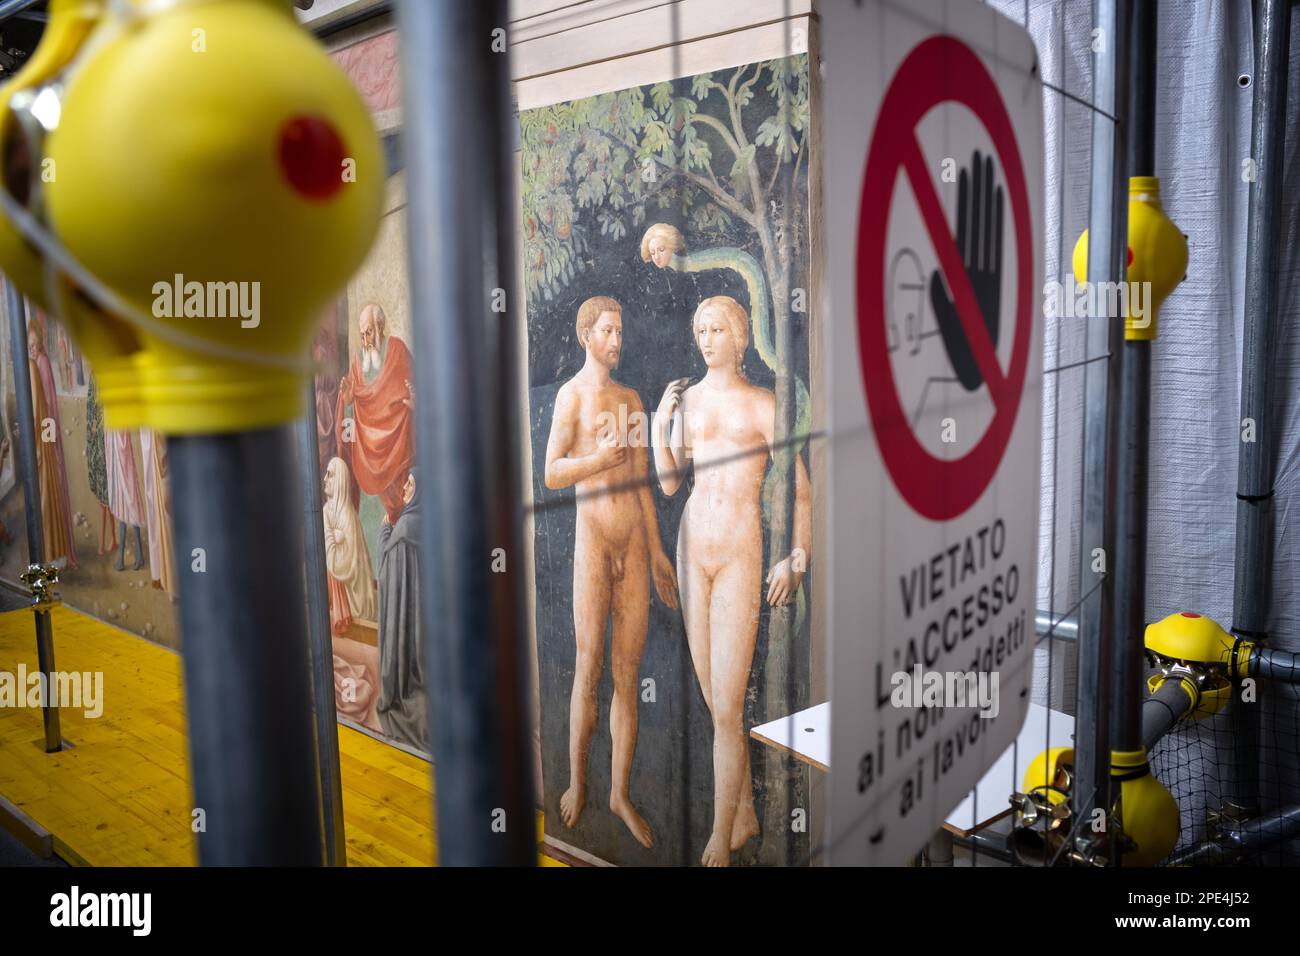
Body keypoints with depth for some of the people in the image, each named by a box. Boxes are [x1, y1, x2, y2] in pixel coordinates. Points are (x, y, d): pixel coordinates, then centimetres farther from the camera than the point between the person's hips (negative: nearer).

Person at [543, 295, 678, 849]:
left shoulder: (632, 399, 17)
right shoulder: (572, 394, -2)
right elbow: (551, 475, -10)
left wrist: (658, 553, 18)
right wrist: (598, 458, -28)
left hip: (635, 544, 5)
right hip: (593, 540, -5)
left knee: (628, 673, 6)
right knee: (588, 668, -1)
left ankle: (620, 793, 15)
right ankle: (577, 783, 18)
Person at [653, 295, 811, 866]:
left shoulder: (763, 405, -2)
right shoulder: (687, 398, 10)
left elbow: (802, 488, -4)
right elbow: (669, 484, 10)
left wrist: (797, 558, -16)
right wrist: (660, 425, -3)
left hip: (741, 555, -5)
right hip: (693, 547, 5)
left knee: (727, 710, -6)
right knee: (717, 701, 12)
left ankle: (720, 840, 5)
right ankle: (745, 815, 29)